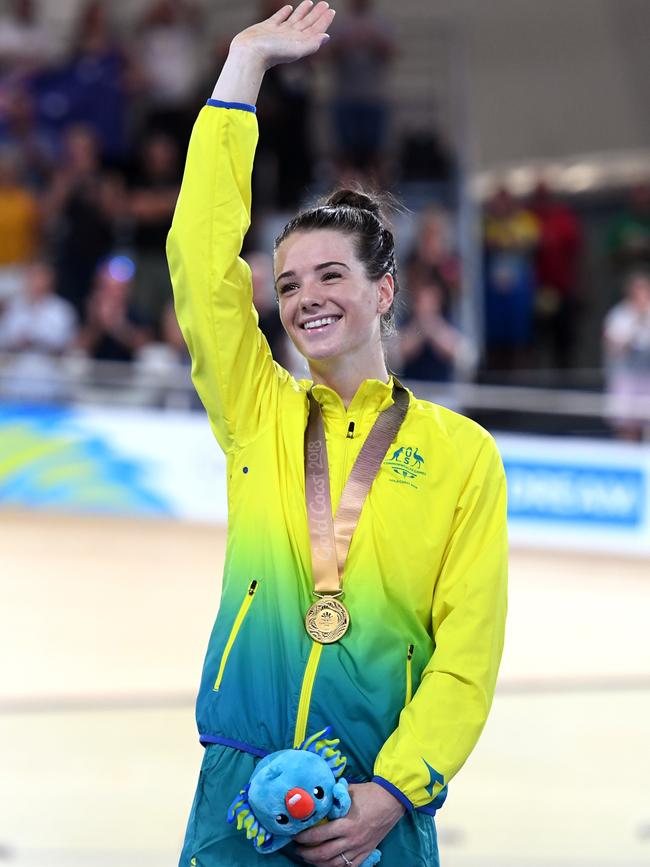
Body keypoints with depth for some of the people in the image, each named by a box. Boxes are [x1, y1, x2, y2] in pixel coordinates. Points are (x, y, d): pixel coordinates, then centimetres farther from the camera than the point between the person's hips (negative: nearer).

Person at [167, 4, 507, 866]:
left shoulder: (463, 453, 4)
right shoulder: (258, 415, 11)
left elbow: (469, 649, 0)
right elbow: (202, 254, 4)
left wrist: (395, 791, -13)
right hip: (241, 792, 2)